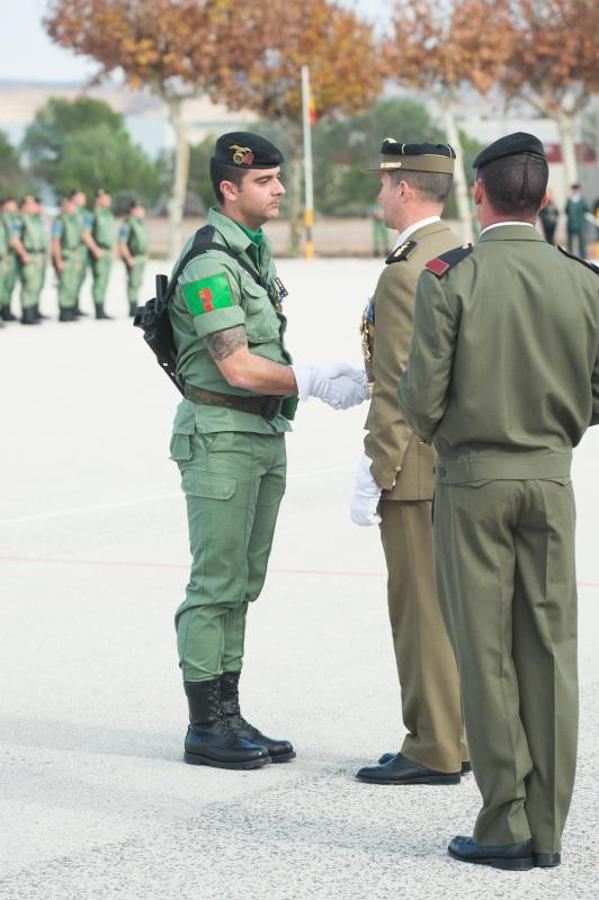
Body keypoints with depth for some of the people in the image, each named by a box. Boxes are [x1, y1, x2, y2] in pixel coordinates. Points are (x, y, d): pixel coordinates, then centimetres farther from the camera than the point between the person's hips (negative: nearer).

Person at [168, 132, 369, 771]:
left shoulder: (256, 250, 14)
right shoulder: (209, 264, -17)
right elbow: (237, 368, -21)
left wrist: (321, 377, 4)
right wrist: (316, 383, -16)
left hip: (264, 435, 9)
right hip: (220, 435, -9)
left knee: (242, 582, 11)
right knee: (217, 583, -5)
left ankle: (229, 715, 16)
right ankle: (205, 726, 1)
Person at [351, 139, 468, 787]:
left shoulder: (406, 272, -18)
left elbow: (401, 389, -21)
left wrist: (372, 477, -17)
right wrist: (358, 380, 18)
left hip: (417, 465, -10)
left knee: (423, 606, -4)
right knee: (449, 602, 15)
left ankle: (433, 751, 2)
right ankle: (456, 733, 21)